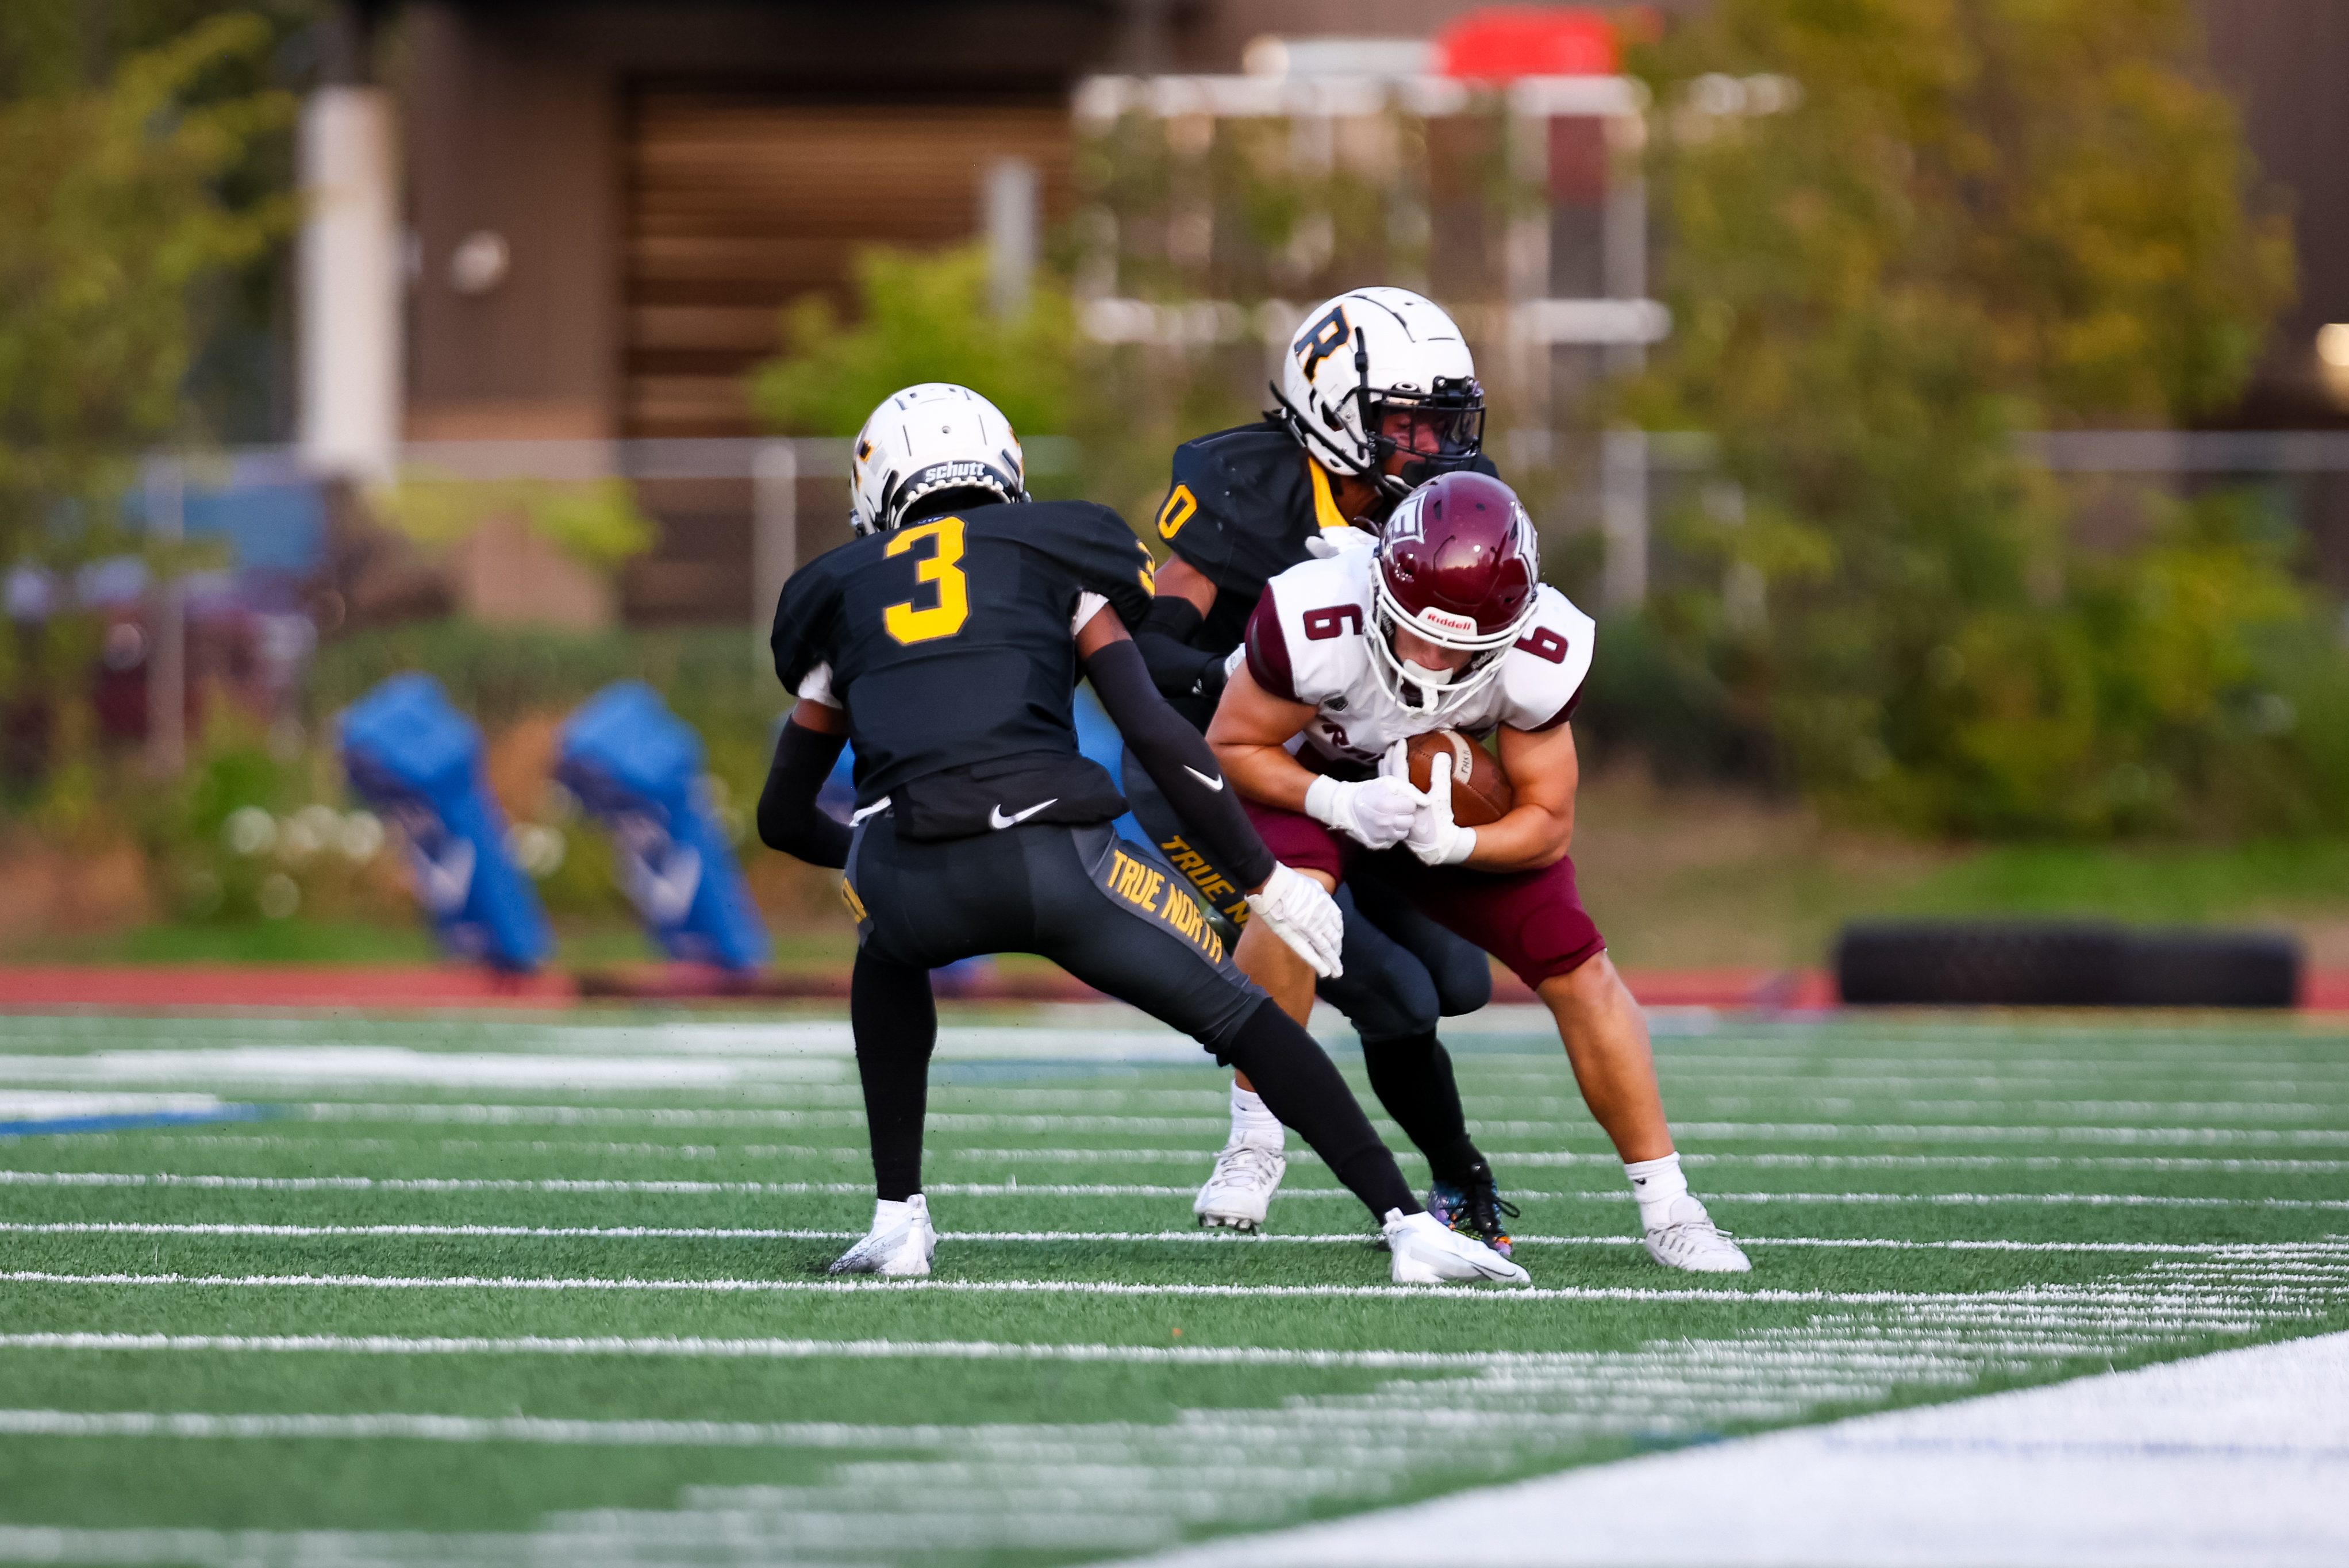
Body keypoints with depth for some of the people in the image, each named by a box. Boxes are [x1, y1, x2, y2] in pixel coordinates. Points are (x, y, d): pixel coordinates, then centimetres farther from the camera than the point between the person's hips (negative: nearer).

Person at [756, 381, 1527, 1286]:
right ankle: (1406, 1225, 2)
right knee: (1241, 1018, 14)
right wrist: (1267, 881, 14)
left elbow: (785, 817, 36)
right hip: (1054, 856, -1)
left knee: (888, 961, 37)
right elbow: (1156, 736, 8)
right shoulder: (1055, 556, 21)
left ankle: (899, 1220, 26)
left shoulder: (842, 592, 28)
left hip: (912, 877, 2)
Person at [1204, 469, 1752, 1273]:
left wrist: (1451, 844, -37)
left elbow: (1547, 825, -17)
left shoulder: (1539, 657, -30)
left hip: (1460, 805, 2)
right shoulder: (1317, 624, -39)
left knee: (1576, 967, -8)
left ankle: (1666, 1208, 6)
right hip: (1312, 782, -2)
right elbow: (1231, 746, -21)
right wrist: (1338, 802, -37)